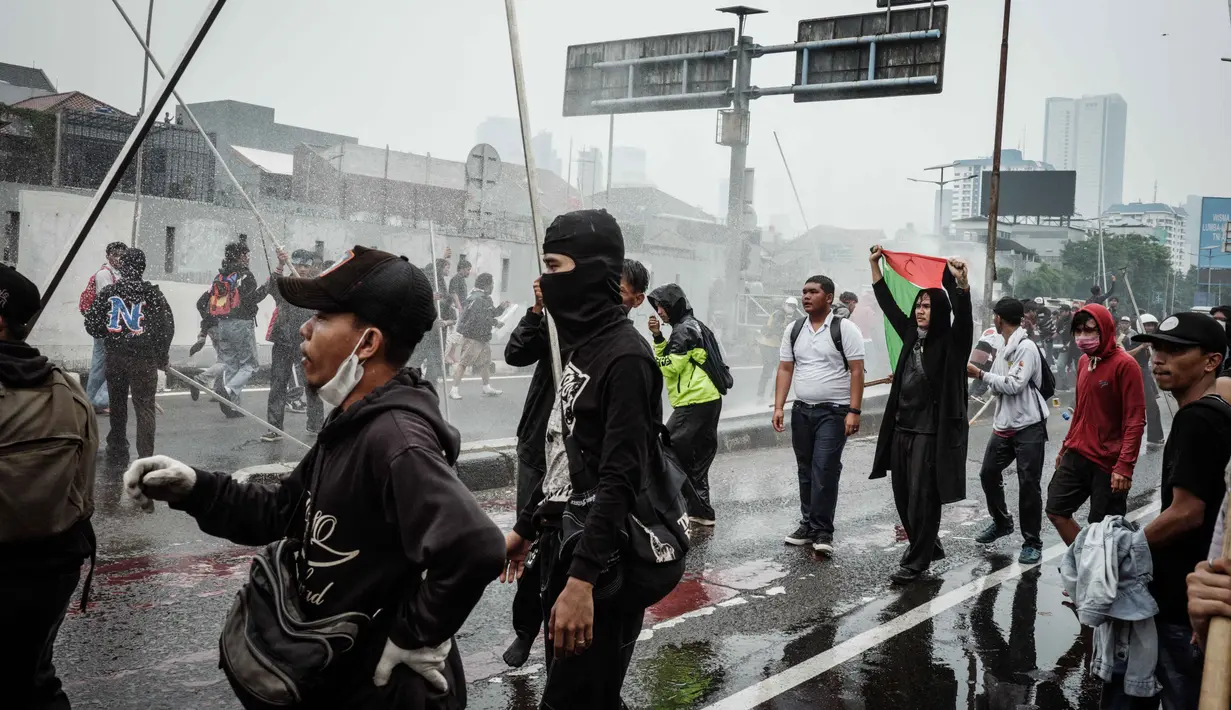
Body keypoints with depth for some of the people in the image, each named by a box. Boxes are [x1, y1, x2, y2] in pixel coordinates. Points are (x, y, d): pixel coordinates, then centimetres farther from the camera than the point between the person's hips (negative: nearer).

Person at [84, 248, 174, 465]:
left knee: (117, 405, 16)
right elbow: (167, 326, -7)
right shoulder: (153, 293, -6)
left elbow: (91, 324, 1)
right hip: (144, 358, -2)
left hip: (115, 357, 3)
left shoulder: (108, 292, 0)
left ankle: (117, 453, 25)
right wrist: (162, 356, 6)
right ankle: (146, 457, -5)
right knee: (144, 406, 1)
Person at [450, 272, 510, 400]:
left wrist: (501, 307, 7)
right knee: (464, 362, -9)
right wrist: (494, 322, -15)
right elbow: (480, 317, -25)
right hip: (472, 337, -11)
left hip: (483, 337, 11)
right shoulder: (476, 299, -18)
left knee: (485, 362, 19)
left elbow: (491, 313, 23)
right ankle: (454, 390, -8)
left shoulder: (486, 298, 16)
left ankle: (487, 387, 32)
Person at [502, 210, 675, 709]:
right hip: (565, 547, 9)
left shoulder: (624, 355, -18)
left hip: (603, 564, -9)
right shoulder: (581, 345, 12)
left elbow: (620, 480, -24)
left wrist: (582, 580, -29)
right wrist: (526, 528, 23)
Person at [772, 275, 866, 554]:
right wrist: (778, 408, 3)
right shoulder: (793, 330, 9)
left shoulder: (844, 329, -6)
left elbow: (856, 371, -9)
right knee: (805, 470, 11)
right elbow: (785, 369, 10)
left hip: (834, 411, -5)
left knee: (824, 470, -11)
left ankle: (823, 531, -4)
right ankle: (808, 525, 21)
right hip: (801, 410, 5)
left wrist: (854, 411, -15)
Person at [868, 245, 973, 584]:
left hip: (931, 434, -7)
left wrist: (961, 283, -43)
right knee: (903, 498, 13)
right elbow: (887, 304, 18)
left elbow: (964, 316, -27)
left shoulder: (951, 342, -8)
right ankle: (929, 546, 32)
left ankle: (916, 562, 10)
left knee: (922, 499, -1)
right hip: (901, 429, 7)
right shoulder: (911, 335, 10)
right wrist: (875, 265, 17)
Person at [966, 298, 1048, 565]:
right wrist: (979, 376, -6)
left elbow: (1014, 385, -22)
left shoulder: (1027, 348, -14)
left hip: (1029, 427, -8)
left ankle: (1032, 543, 7)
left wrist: (981, 374, -16)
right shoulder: (1002, 350, 12)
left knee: (1029, 484, -3)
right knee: (988, 473, 12)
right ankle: (1001, 522, 34)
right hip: (1004, 425, 8)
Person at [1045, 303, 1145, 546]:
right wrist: (1066, 446, 20)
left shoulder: (1124, 364, -12)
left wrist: (1125, 465, -22)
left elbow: (1135, 419, -16)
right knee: (1056, 511, 9)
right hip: (1077, 455, 8)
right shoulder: (1084, 361, 10)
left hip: (1108, 462, -8)